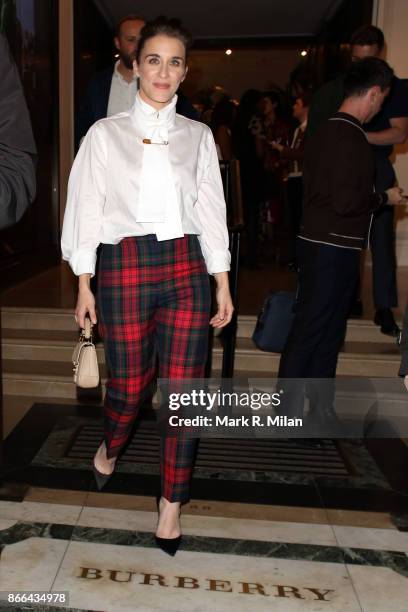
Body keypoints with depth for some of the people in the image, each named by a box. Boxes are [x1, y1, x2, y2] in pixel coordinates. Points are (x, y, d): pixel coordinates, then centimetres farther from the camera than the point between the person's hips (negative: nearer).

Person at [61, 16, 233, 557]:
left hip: (187, 268, 2)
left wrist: (222, 283, 4)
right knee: (129, 386, 4)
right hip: (125, 268, -1)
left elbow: (211, 210, 9)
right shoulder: (106, 133, 7)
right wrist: (85, 285, 0)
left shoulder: (198, 136, 12)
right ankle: (110, 448, 41)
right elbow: (87, 208, 5)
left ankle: (172, 505, 18)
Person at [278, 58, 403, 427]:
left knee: (329, 334, 14)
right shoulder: (349, 136, -15)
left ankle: (323, 414, 25)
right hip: (333, 249, -10)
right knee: (308, 333, -3)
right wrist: (385, 198, -6)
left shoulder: (328, 131, 15)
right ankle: (286, 416, 9)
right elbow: (346, 201, -22)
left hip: (322, 245, 10)